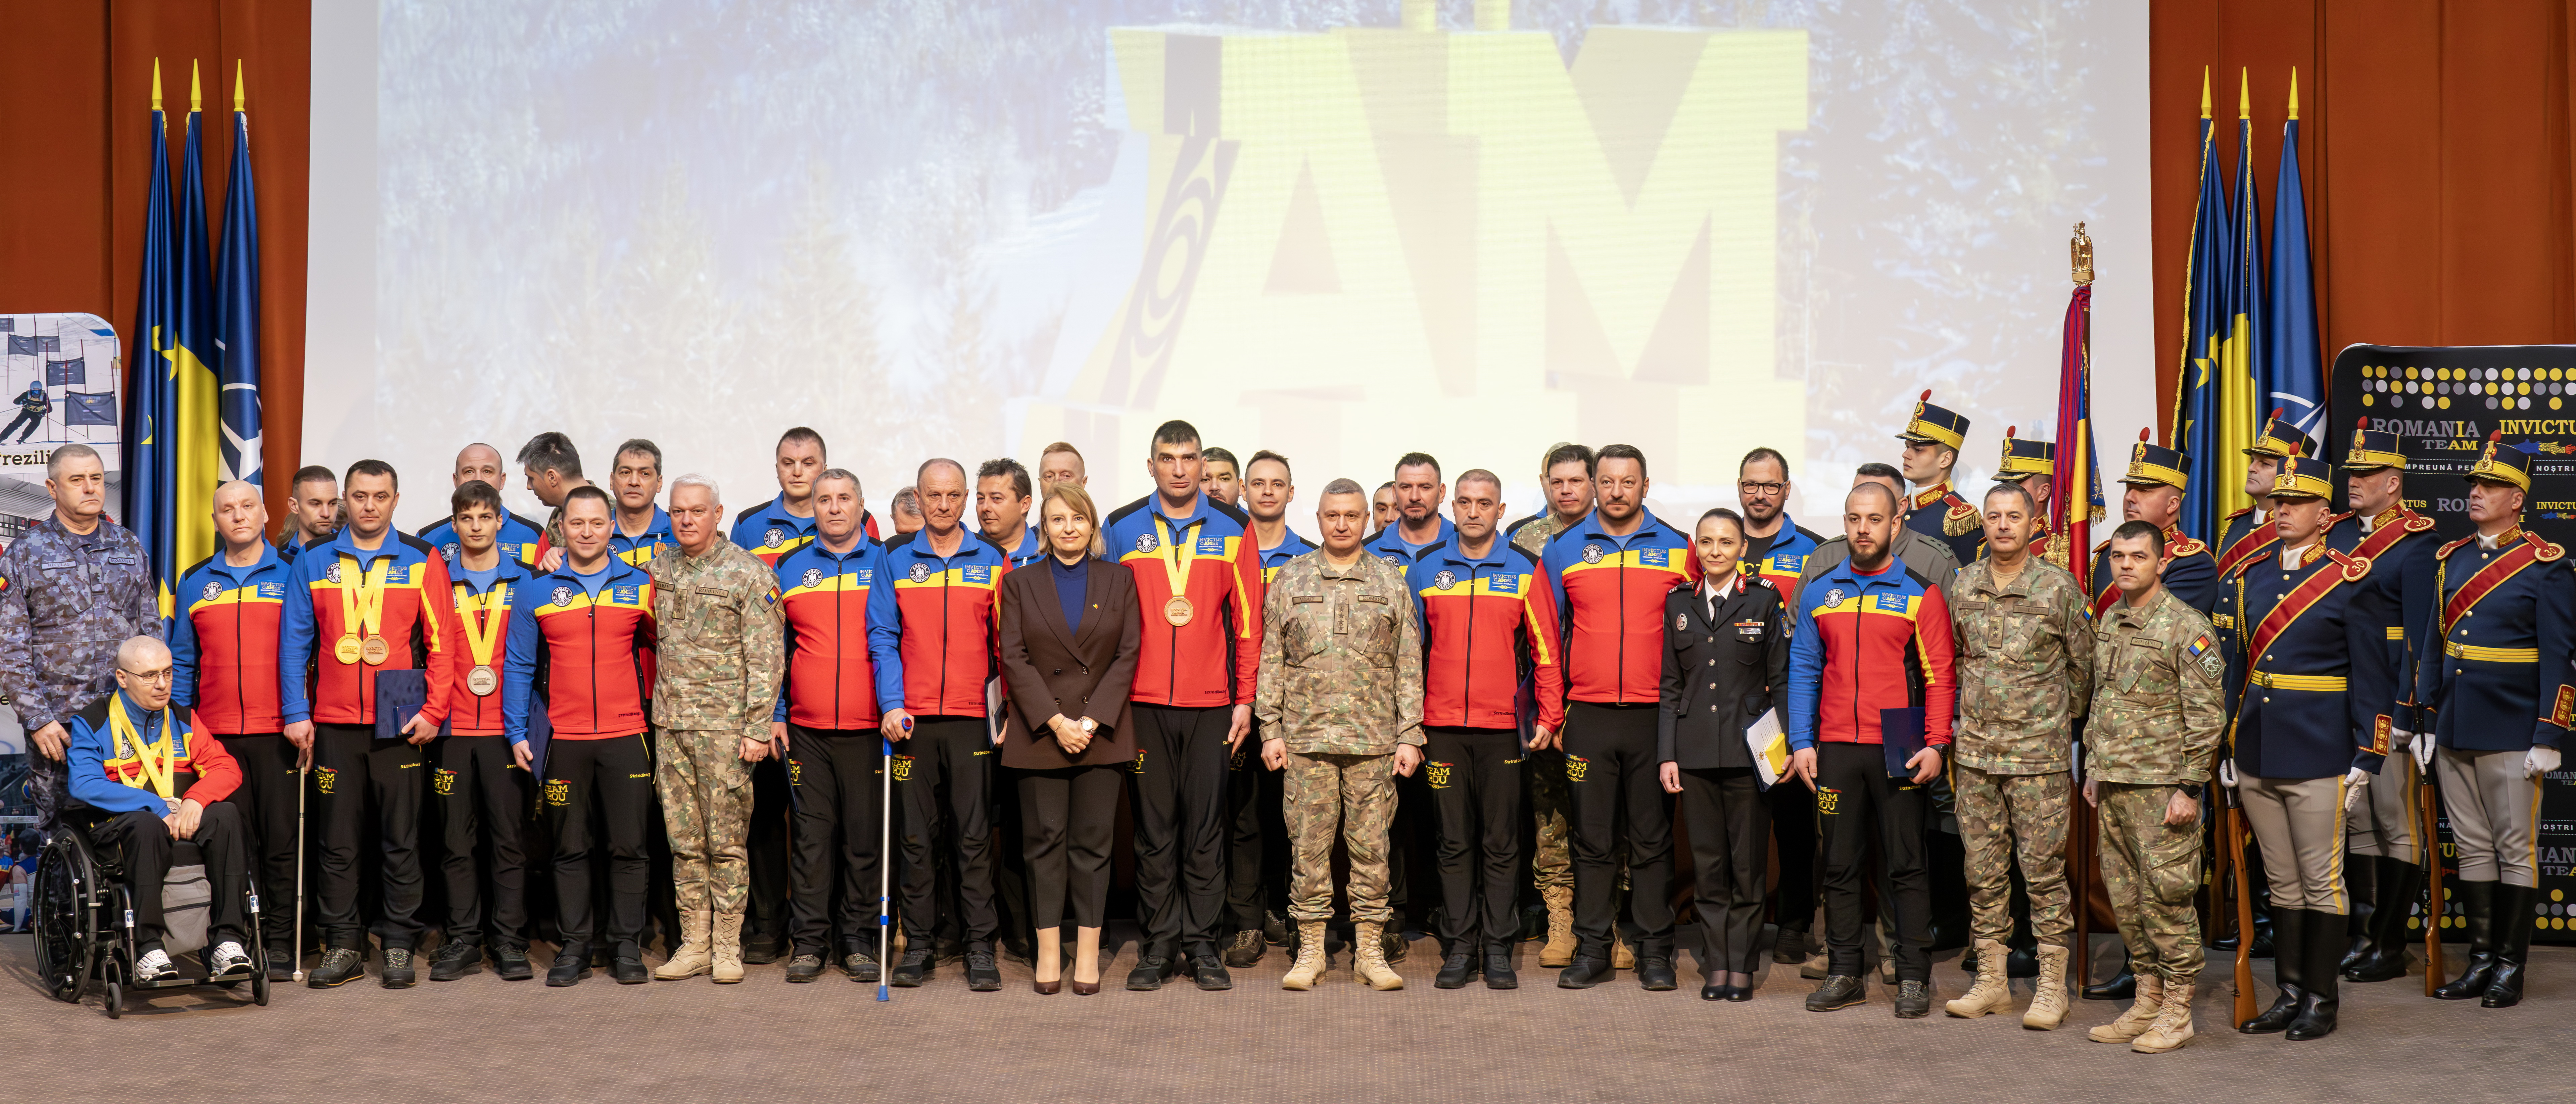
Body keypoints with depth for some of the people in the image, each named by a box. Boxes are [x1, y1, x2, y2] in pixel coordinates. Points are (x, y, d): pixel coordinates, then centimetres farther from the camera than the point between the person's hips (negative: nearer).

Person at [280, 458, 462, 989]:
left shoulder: (423, 562, 3)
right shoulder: (313, 564, 8)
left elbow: (442, 641, 1)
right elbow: (294, 642, 8)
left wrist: (433, 710, -7)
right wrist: (296, 714, 0)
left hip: (401, 726, -2)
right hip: (333, 726, 2)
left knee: (401, 841, 3)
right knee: (337, 843, 6)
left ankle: (398, 946, 10)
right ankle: (343, 945, 14)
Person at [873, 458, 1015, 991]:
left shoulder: (991, 560, 7)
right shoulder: (897, 560, 8)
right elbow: (882, 636, 3)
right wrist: (892, 704, -8)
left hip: (973, 717, -1)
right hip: (912, 719, 1)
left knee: (975, 836, 1)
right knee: (917, 836, 5)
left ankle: (981, 948, 6)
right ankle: (918, 946, 13)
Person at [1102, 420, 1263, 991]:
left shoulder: (1232, 528, 5)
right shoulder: (1122, 529, 6)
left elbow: (1247, 617, 5)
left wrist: (1245, 697, 1)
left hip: (1211, 703, 0)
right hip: (1143, 703, 0)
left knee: (1205, 826, 3)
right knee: (1154, 827, 5)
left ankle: (1201, 943, 12)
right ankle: (1160, 944, 12)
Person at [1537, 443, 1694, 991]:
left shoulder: (1677, 549, 5)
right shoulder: (1563, 550, 7)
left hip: (1656, 715, 0)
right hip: (1587, 715, 1)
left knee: (1653, 840, 5)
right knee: (1592, 840, 5)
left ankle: (1655, 951, 12)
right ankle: (1592, 949, 12)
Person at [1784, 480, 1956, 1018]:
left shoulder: (1920, 594, 1)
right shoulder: (1819, 593, 9)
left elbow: (1941, 676, -2)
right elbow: (1803, 670, 10)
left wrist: (1936, 745, -11)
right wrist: (1801, 742, 2)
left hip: (1898, 751, -3)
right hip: (1835, 749, 3)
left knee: (1906, 866, 2)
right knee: (1839, 866, 7)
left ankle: (1913, 978, 9)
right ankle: (1843, 974, 15)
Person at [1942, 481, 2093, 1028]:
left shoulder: (2060, 587, -5)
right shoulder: (1964, 585, 7)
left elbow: (2083, 666, 4)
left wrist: (2057, 722, 9)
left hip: (2039, 755, -4)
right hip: (1975, 752, 4)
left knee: (2044, 869, -1)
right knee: (1984, 869, 9)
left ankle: (2052, 987, 8)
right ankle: (1992, 981, 18)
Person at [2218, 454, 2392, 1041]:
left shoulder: (2351, 581, -5)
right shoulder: (2250, 578, 10)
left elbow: (2371, 677, -5)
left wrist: (2365, 761, -8)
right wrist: (2227, 748, 13)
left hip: (2318, 757, -5)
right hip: (2257, 757, 5)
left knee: (2320, 881, 2)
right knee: (2282, 882, 12)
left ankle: (2322, 1002, 11)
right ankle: (2290, 993, 20)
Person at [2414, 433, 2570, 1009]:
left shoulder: (2544, 564, -6)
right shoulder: (2451, 559, 10)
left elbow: (2557, 657, -9)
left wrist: (2549, 739, -13)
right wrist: (2425, 723, 9)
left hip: (2511, 733, -5)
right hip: (2454, 732, 5)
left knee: (2515, 850, 3)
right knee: (2472, 848, 10)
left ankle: (2511, 967, 10)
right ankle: (2481, 959, 18)